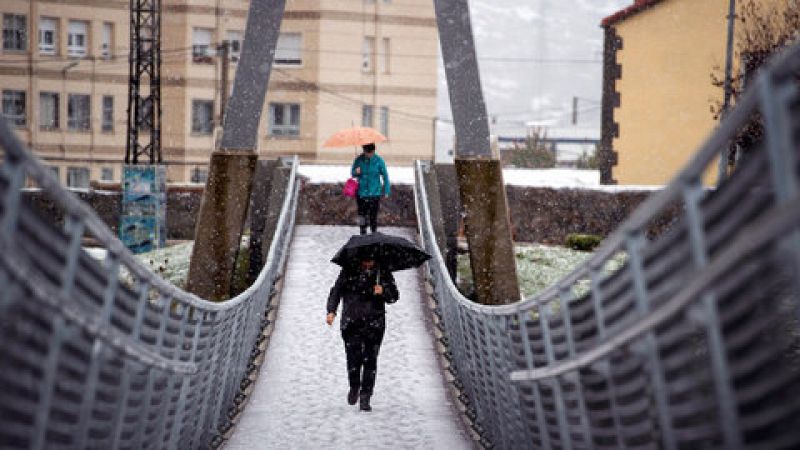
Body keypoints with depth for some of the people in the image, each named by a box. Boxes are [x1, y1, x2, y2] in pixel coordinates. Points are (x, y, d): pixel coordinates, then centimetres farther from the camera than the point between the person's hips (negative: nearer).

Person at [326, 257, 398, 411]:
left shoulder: (383, 273, 7)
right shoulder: (348, 271, 6)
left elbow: (393, 296, 5)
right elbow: (336, 291, 7)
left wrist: (383, 291, -16)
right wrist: (331, 311, -6)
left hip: (374, 324, 0)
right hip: (351, 323, 0)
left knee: (370, 361, -5)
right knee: (353, 359, -4)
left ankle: (365, 398, 2)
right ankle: (354, 387, 24)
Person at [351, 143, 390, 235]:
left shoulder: (379, 161, -8)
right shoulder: (358, 160, -4)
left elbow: (385, 176, 0)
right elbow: (352, 173, 8)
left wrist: (386, 191, -1)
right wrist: (356, 172, -16)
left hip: (374, 194, -2)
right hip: (361, 193, 2)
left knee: (373, 216, 1)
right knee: (362, 215, 7)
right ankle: (363, 234, 22)